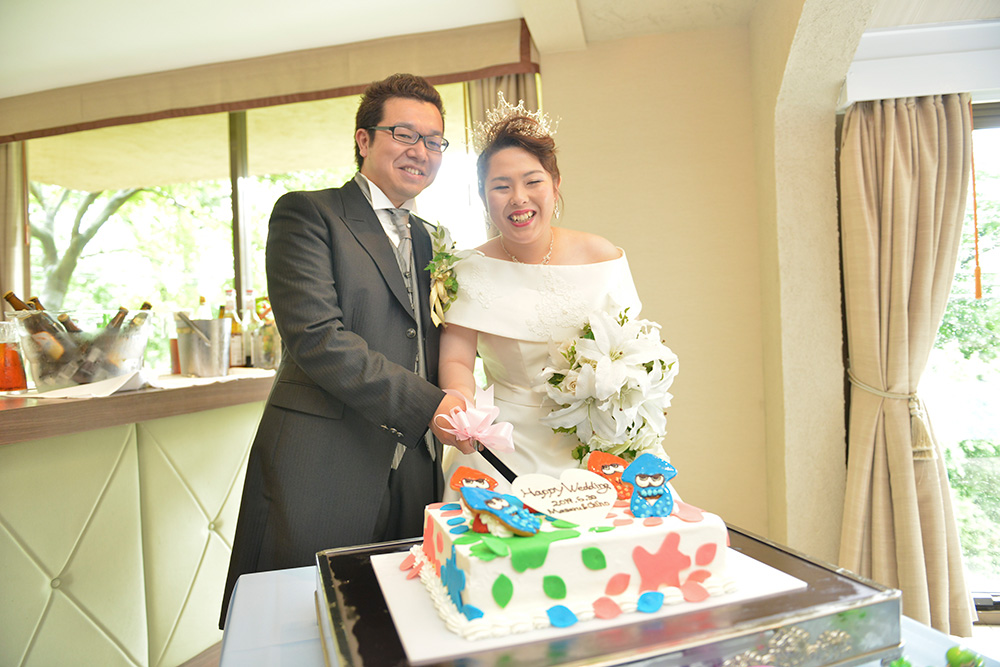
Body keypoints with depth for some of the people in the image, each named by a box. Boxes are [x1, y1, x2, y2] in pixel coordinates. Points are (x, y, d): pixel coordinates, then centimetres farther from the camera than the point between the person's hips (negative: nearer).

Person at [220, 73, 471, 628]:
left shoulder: (422, 239, 18)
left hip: (409, 475, 6)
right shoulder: (307, 214, -3)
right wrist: (428, 405, -18)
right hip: (319, 476, -6)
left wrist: (453, 411, 4)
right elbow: (316, 338, -16)